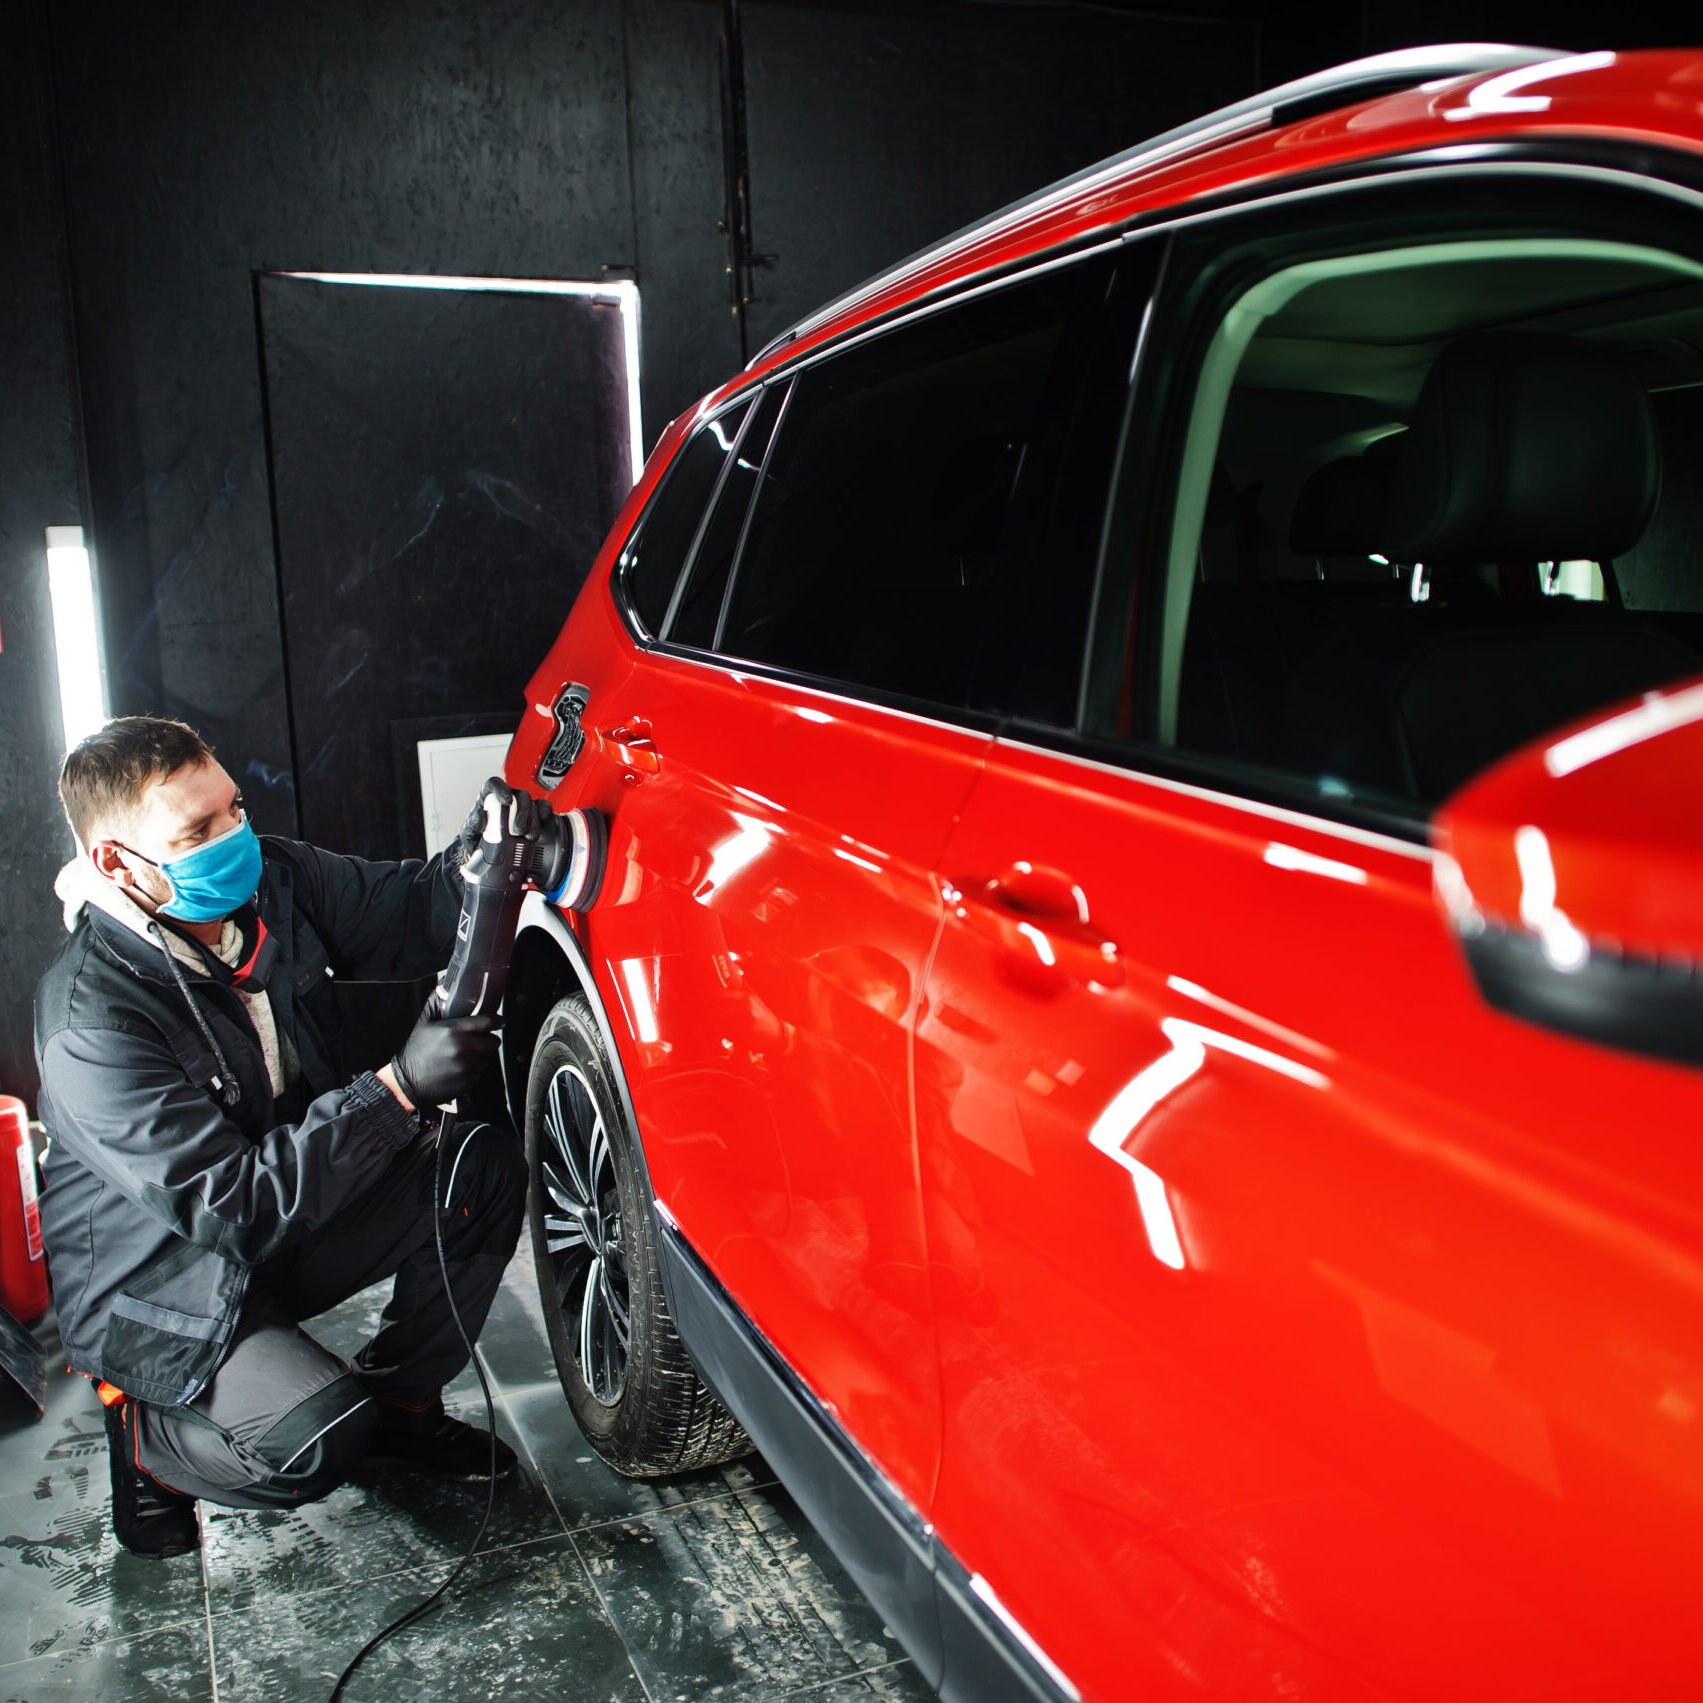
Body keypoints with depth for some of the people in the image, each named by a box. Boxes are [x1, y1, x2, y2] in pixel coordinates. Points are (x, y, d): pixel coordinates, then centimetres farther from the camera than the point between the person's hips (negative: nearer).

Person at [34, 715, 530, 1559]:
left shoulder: (273, 879, -10)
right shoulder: (90, 1019, -29)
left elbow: (405, 910, -1)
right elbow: (228, 1206, -32)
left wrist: (474, 861, -26)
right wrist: (398, 1090, -38)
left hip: (296, 1212, 7)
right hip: (160, 1283, -7)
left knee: (483, 1167, -10)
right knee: (316, 1440, -28)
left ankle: (395, 1400, 10)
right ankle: (146, 1435, 6)